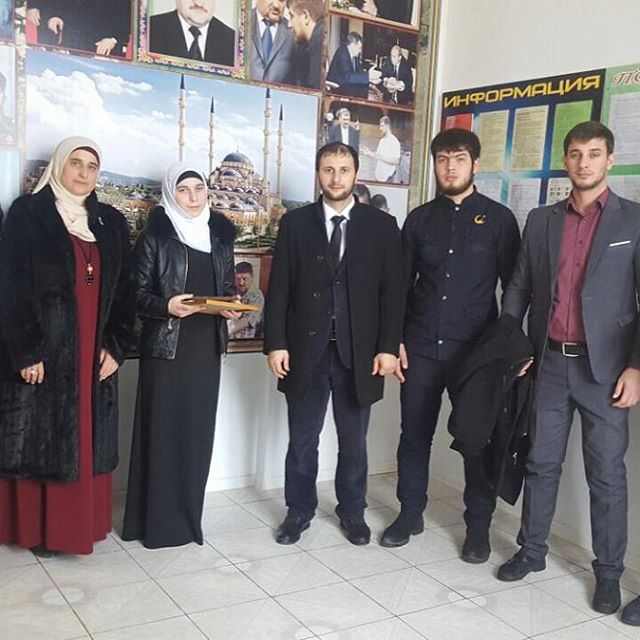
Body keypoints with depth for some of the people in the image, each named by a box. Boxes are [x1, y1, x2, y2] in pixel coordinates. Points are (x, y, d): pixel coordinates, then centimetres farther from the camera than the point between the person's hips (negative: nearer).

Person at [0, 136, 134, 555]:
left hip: (93, 353, 4)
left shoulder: (112, 223, 10)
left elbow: (124, 289, 9)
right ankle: (40, 529, 15)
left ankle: (79, 524, 20)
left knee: (87, 441, 8)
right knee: (41, 440, 2)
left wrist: (116, 347, -1)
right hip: (42, 351, -4)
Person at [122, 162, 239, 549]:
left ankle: (188, 516, 19)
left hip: (207, 347, 4)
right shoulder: (155, 236, -2)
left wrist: (233, 306, -5)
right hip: (166, 346, -4)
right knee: (163, 431, -1)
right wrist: (167, 306, -22)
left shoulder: (220, 236, 10)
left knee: (198, 431, 7)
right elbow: (137, 293, -4)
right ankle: (157, 520, 9)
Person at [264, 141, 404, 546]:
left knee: (354, 443, 13)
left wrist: (388, 347, -7)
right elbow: (279, 288, 1)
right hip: (306, 350, 0)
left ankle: (352, 512, 31)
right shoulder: (295, 223, 3)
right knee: (302, 442, 11)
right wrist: (276, 343, -6)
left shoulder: (382, 225, 2)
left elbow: (392, 291, 0)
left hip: (358, 353, 0)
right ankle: (299, 512, 28)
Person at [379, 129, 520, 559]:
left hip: (475, 350, -2)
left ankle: (479, 525, 22)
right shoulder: (420, 219, 7)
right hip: (421, 348, 3)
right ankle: (410, 514, 26)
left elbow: (514, 287, 0)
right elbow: (401, 285, 9)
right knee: (414, 435, 9)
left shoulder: (498, 218, -1)